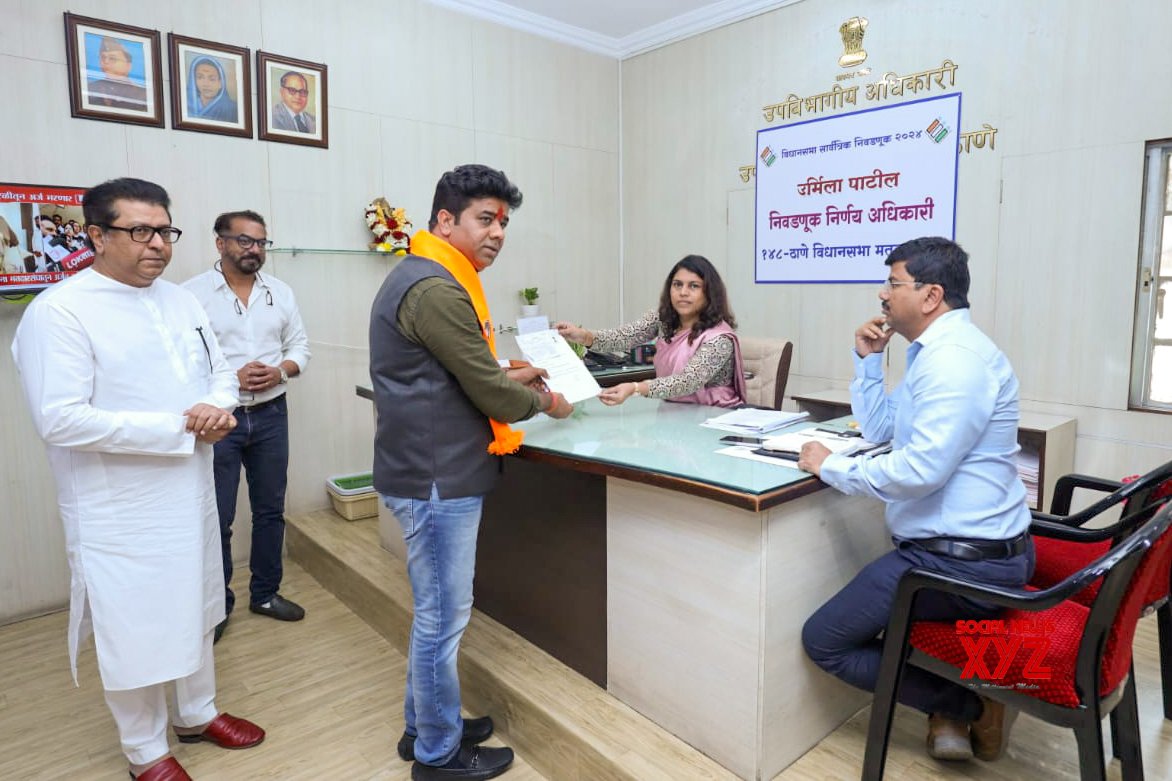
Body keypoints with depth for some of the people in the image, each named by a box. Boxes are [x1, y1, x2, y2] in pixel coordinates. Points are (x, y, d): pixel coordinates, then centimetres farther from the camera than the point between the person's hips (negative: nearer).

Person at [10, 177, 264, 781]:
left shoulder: (181, 301, 6)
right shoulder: (59, 312, -16)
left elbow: (220, 371, 11)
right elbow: (60, 420, -23)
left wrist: (217, 407, -12)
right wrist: (179, 426, -21)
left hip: (192, 494, 7)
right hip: (121, 512, -6)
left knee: (194, 612, 21)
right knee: (135, 629, 10)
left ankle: (198, 714, 44)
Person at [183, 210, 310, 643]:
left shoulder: (280, 291, 6)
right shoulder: (193, 293, -7)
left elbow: (299, 345, 9)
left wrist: (280, 371, -11)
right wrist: (232, 379, -20)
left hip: (271, 415, 4)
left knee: (270, 509, 13)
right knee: (217, 518, 5)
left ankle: (265, 592, 30)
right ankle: (217, 604, 23)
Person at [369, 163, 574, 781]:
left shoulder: (431, 279, 14)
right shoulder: (436, 289, -20)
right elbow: (491, 394, -18)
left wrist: (510, 377, 15)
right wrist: (544, 401, 0)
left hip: (433, 470, 11)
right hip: (438, 479, -11)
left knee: (434, 611, 21)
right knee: (444, 617, 4)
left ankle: (425, 724, 38)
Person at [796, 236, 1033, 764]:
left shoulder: (955, 358, -22)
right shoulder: (936, 350, 12)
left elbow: (920, 469, -31)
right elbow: (880, 430, 19)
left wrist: (831, 467, -18)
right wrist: (868, 360, 10)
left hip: (963, 561, -11)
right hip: (984, 549, 11)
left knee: (823, 641, -3)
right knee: (865, 603, 32)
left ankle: (968, 704, 5)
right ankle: (954, 714, 21)